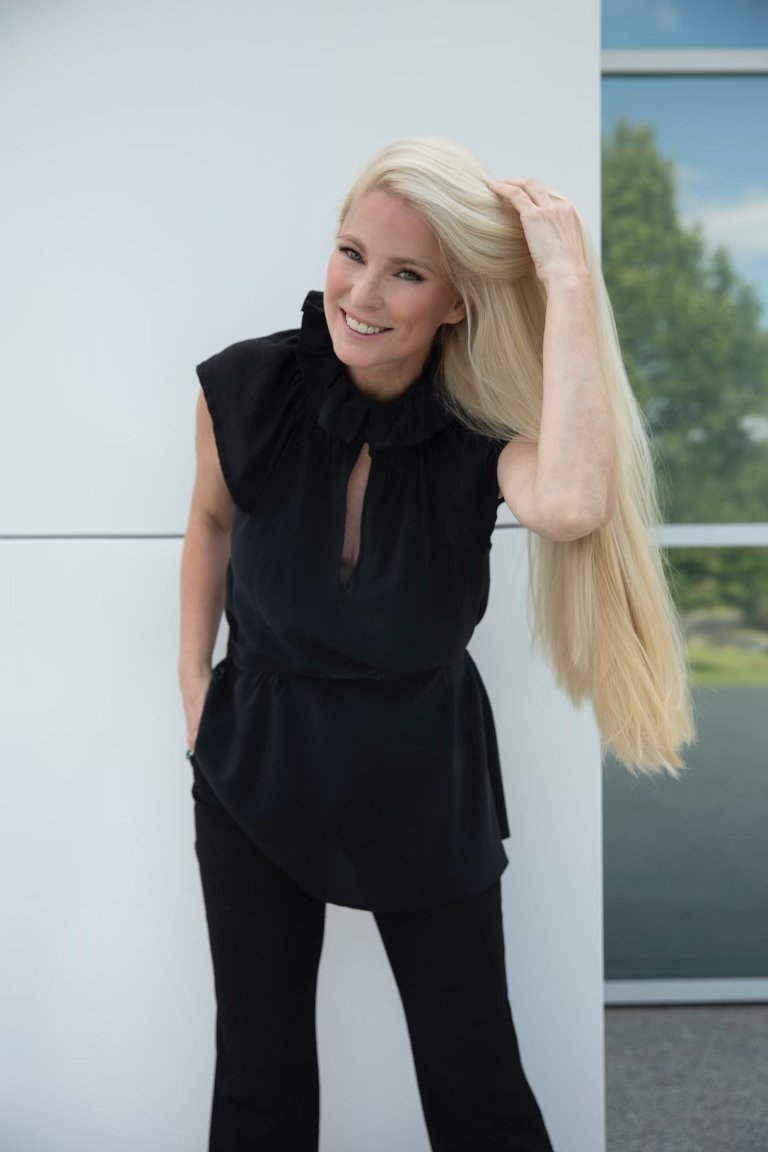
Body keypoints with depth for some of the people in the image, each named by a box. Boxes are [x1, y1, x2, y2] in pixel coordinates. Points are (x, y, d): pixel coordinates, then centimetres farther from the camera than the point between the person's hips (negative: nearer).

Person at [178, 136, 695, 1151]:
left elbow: (572, 505, -47)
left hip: (423, 784, -1)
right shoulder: (249, 389, -16)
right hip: (257, 765, 1)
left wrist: (568, 284, -39)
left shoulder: (482, 434, -21)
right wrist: (194, 678, 6)